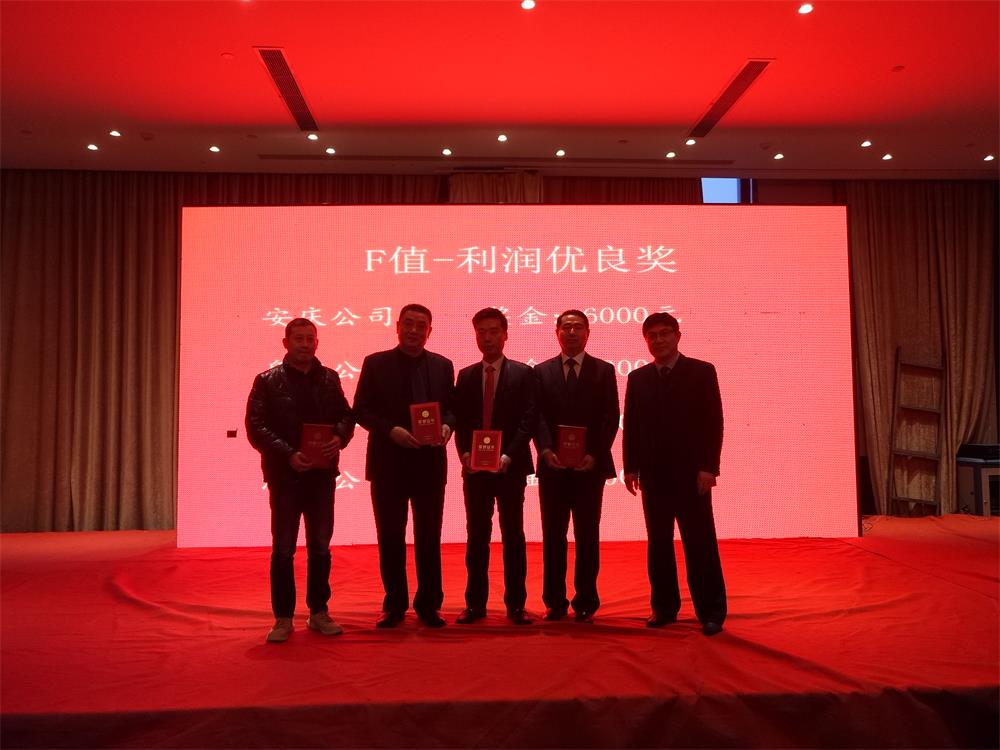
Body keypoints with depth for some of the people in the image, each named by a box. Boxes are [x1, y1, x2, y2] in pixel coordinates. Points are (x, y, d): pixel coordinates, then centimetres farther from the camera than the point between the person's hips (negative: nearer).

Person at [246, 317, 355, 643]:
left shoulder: (329, 378, 7)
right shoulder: (267, 381, -2)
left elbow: (346, 415, 8)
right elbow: (256, 427, -8)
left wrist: (339, 438, -14)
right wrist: (289, 454, -20)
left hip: (322, 473, 3)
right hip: (285, 475, -3)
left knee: (320, 546, 12)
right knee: (283, 549, 5)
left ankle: (319, 612, 25)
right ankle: (283, 618, 17)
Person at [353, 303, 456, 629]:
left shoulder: (443, 366, 7)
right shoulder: (375, 363, 2)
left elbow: (452, 407, 9)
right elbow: (361, 410, -1)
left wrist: (447, 426, -12)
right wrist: (391, 430, -16)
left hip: (430, 462, 1)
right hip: (388, 463, -1)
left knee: (429, 537, 8)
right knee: (390, 538, 7)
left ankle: (428, 603, 20)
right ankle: (394, 605, 21)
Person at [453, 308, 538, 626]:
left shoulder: (523, 373, 1)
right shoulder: (466, 376, 11)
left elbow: (528, 420, -6)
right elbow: (459, 421, 7)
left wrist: (507, 456, -16)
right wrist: (465, 454, -10)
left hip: (510, 467, -2)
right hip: (474, 468, 3)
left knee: (513, 535, 4)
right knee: (476, 536, 7)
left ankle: (515, 604, 12)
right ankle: (475, 603, 15)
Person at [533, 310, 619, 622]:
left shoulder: (604, 370, 6)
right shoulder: (541, 371, 9)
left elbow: (610, 418, -1)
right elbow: (537, 415, 1)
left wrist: (594, 454, -14)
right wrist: (546, 450, -15)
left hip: (590, 465, -1)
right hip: (553, 466, 1)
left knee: (587, 535, 5)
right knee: (553, 535, 6)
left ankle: (586, 602, 15)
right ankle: (555, 601, 16)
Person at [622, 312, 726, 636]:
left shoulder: (702, 372, 0)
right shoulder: (637, 378, 10)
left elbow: (713, 422, -4)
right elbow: (631, 425, 9)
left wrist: (709, 466, -11)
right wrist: (631, 467, 3)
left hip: (690, 473, -3)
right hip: (653, 474, 3)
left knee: (700, 543, 1)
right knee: (658, 544, 8)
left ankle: (711, 612, 10)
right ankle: (664, 606, 18)